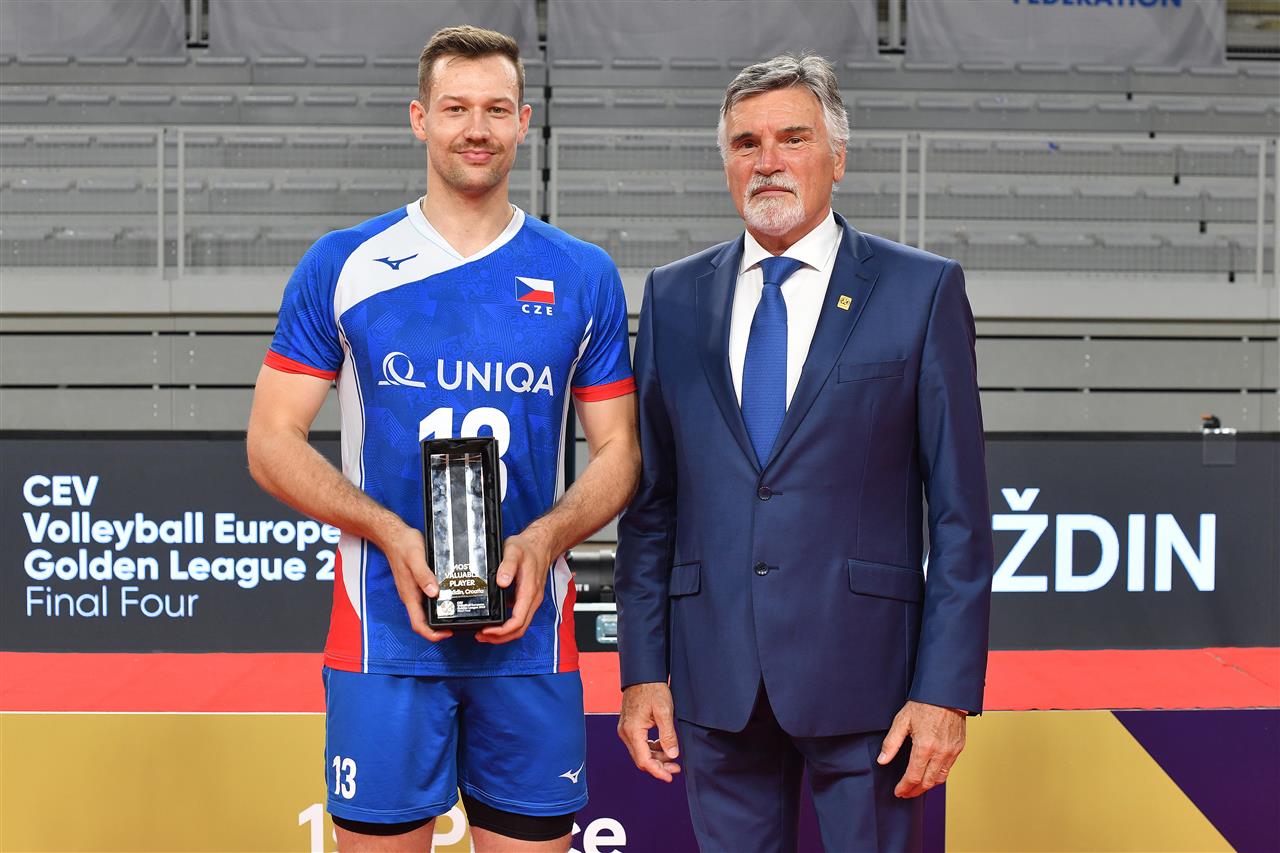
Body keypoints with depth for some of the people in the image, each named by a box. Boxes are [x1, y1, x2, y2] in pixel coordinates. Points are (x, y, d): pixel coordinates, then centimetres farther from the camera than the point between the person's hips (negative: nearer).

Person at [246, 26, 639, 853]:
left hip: (532, 632, 1)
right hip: (387, 631, -1)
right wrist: (389, 532, -14)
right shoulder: (341, 266, 2)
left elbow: (619, 451, 8)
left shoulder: (584, 277, 6)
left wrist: (545, 539, -12)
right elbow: (273, 441, 2)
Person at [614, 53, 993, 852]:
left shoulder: (922, 290, -1)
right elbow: (651, 501, 9)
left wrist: (946, 689, -8)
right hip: (716, 680, 3)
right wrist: (643, 669, 4)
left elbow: (959, 510, -3)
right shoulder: (675, 297, 8)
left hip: (864, 674, -2)